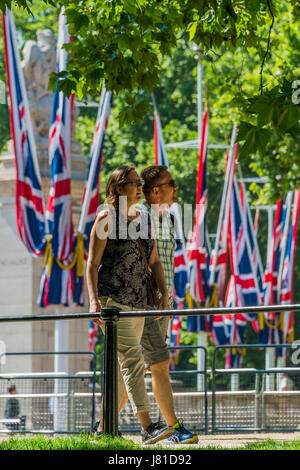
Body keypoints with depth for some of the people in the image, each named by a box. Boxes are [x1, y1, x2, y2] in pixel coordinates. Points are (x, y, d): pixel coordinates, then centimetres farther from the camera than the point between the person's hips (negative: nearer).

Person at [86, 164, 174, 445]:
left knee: (124, 368, 9)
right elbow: (92, 263, -8)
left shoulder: (143, 219, 15)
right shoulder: (106, 218, -5)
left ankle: (103, 428, 19)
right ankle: (147, 428, -26)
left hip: (137, 303, 8)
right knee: (133, 359, -18)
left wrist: (164, 293, 1)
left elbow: (154, 261, 16)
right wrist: (94, 300, -20)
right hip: (111, 300, -8)